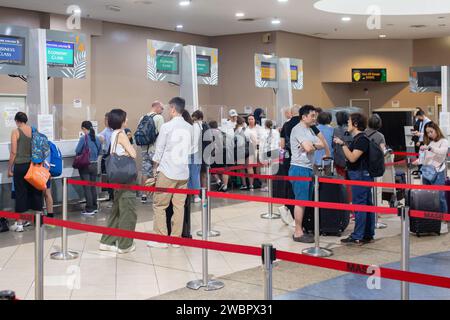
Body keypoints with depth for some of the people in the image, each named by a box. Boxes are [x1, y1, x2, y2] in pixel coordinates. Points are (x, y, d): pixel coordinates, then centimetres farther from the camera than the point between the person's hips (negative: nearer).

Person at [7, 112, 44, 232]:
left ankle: (19, 223, 6)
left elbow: (13, 152, -9)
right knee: (35, 191, 11)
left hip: (20, 166, -4)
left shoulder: (16, 132, -7)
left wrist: (9, 169, -2)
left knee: (20, 193, 2)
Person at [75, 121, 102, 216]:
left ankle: (89, 209, 1)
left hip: (85, 166, -6)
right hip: (94, 165, 6)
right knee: (93, 186, 16)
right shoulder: (97, 139, 2)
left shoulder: (83, 138, -15)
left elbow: (77, 151, -10)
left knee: (87, 187, 0)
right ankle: (94, 207, 23)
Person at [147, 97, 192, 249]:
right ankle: (176, 238, 11)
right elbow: (188, 149, 10)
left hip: (167, 172, -5)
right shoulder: (189, 128, 4)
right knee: (179, 205, 8)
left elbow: (159, 150, -2)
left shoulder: (167, 127, -9)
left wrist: (155, 167, 10)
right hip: (183, 172, 5)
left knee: (159, 205, 4)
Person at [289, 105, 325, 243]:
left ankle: (302, 229, 18)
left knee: (306, 201, 12)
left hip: (308, 169, 10)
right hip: (300, 169, -10)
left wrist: (311, 145, -7)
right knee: (300, 201, -7)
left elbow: (322, 145, 12)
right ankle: (298, 233, -4)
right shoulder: (298, 129, -12)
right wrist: (314, 145, 0)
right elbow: (308, 148, -22)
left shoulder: (310, 130, 19)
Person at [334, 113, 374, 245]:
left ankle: (357, 237, -2)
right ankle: (368, 235, 19)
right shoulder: (358, 138, 15)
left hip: (360, 175, -11)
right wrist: (343, 145, 16)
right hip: (363, 175, 11)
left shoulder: (362, 139, -16)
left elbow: (352, 158, -21)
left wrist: (342, 144, -18)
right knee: (367, 205, 12)